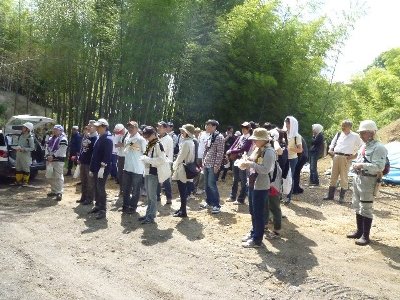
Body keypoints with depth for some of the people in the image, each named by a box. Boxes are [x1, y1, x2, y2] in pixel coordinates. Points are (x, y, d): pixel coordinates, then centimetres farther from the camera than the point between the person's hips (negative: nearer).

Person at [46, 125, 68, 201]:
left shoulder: (63, 139, -9)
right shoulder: (51, 139, 17)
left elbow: (61, 150, -17)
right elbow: (47, 147, 12)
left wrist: (53, 156, -19)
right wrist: (48, 155, -5)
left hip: (58, 160, -8)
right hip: (50, 160, 9)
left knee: (58, 177, -10)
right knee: (50, 177, 14)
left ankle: (59, 192, -8)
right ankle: (54, 191, 26)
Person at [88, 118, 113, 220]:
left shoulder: (108, 139, -14)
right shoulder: (99, 138, 15)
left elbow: (107, 155, -21)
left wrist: (102, 167, -25)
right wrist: (92, 168, 20)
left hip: (102, 169, -9)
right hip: (96, 169, 9)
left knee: (100, 189, -5)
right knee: (96, 188, 15)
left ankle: (102, 210, 2)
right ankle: (97, 206, 28)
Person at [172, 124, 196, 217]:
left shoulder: (186, 143, -20)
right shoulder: (190, 142, 10)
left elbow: (181, 157, -18)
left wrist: (175, 165, -3)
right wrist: (176, 164, 14)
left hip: (182, 170, -10)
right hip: (186, 169, 10)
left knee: (182, 191, -1)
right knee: (183, 190, 17)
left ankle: (183, 212, 7)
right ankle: (182, 208, 28)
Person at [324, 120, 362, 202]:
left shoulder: (355, 136, 2)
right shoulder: (339, 134, 15)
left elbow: (361, 147, 4)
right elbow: (332, 143, 25)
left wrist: (354, 155, -5)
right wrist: (331, 150, 8)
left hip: (346, 158, -4)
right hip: (336, 156, 4)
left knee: (344, 177, -1)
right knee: (333, 176, 8)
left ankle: (341, 197, 9)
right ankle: (330, 195, 16)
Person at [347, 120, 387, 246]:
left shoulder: (378, 148, -13)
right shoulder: (363, 146, 14)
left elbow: (380, 166, -21)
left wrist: (362, 165, -26)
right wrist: (356, 165, 5)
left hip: (369, 180, -9)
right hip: (358, 178, 9)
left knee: (366, 209, -4)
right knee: (357, 206, 16)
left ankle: (365, 236, 4)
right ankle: (359, 231, 29)